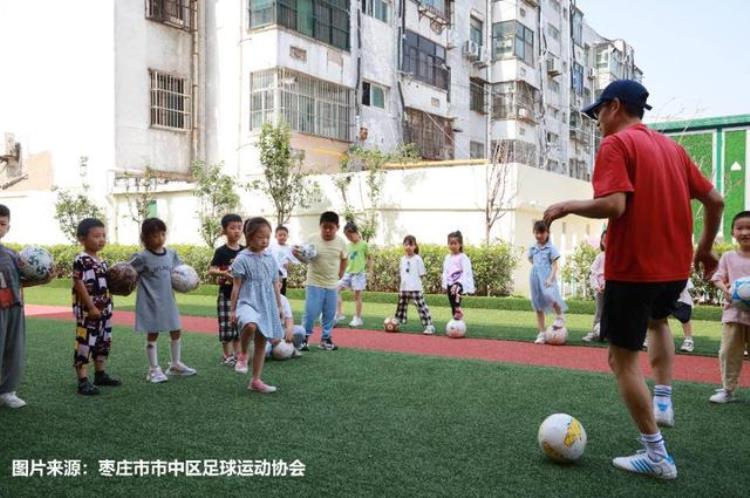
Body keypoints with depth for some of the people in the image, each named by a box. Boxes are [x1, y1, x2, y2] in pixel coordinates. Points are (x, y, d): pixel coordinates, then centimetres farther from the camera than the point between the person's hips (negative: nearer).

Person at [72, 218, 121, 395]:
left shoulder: (101, 261, 13)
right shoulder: (81, 260, -15)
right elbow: (79, 285, -20)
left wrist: (108, 306, 15)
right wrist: (91, 307, -22)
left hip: (104, 310, 9)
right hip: (88, 310, -9)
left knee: (103, 342, 16)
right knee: (85, 343, -6)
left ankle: (100, 374, 29)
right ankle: (83, 381, -1)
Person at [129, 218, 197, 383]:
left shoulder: (172, 254, 3)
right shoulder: (142, 257, -11)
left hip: (168, 300, 5)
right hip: (150, 302, -5)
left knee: (176, 332, 12)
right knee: (152, 335, 3)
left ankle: (175, 365, 29)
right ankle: (154, 370, 16)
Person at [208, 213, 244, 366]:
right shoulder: (221, 251, -8)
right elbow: (211, 270, -14)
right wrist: (223, 273, -31)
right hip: (226, 293, -4)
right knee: (227, 325, -1)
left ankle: (237, 354, 20)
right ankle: (228, 356, 11)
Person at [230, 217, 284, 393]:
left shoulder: (271, 260, 8)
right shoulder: (242, 259, -6)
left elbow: (275, 286, 16)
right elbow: (236, 286, -4)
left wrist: (279, 307, 18)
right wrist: (233, 310, -4)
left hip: (266, 306, 5)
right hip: (248, 303, -5)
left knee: (261, 343, 9)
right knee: (251, 325, -38)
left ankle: (256, 381, 20)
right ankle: (243, 354, -9)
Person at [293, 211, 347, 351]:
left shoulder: (340, 242, -4)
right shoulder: (312, 239, -11)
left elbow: (344, 259, 13)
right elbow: (306, 259, -7)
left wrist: (340, 274, 6)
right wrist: (298, 255, -27)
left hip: (332, 285, 3)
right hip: (314, 283, -3)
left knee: (330, 314, 10)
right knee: (311, 312, -5)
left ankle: (326, 338, 24)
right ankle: (304, 337, 12)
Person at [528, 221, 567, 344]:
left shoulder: (551, 248, -2)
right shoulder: (532, 249, 11)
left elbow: (555, 265, -7)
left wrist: (550, 278, -19)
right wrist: (538, 268, 11)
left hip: (548, 278, -5)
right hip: (535, 278, 5)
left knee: (549, 296, -33)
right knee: (538, 307, 6)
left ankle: (560, 316, -4)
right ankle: (541, 334, 12)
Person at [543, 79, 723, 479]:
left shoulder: (616, 144, -10)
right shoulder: (671, 146, 13)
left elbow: (612, 205, -24)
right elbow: (714, 200, 13)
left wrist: (566, 206, -8)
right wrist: (704, 248, 24)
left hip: (631, 269, -8)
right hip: (676, 267, 8)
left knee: (623, 357, 4)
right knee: (657, 320, 36)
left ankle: (656, 456, 8)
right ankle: (663, 401, 28)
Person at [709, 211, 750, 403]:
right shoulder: (728, 257, 6)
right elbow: (718, 278, 5)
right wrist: (725, 289, -17)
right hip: (734, 311, 1)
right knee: (728, 352, 2)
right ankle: (728, 389, 13)